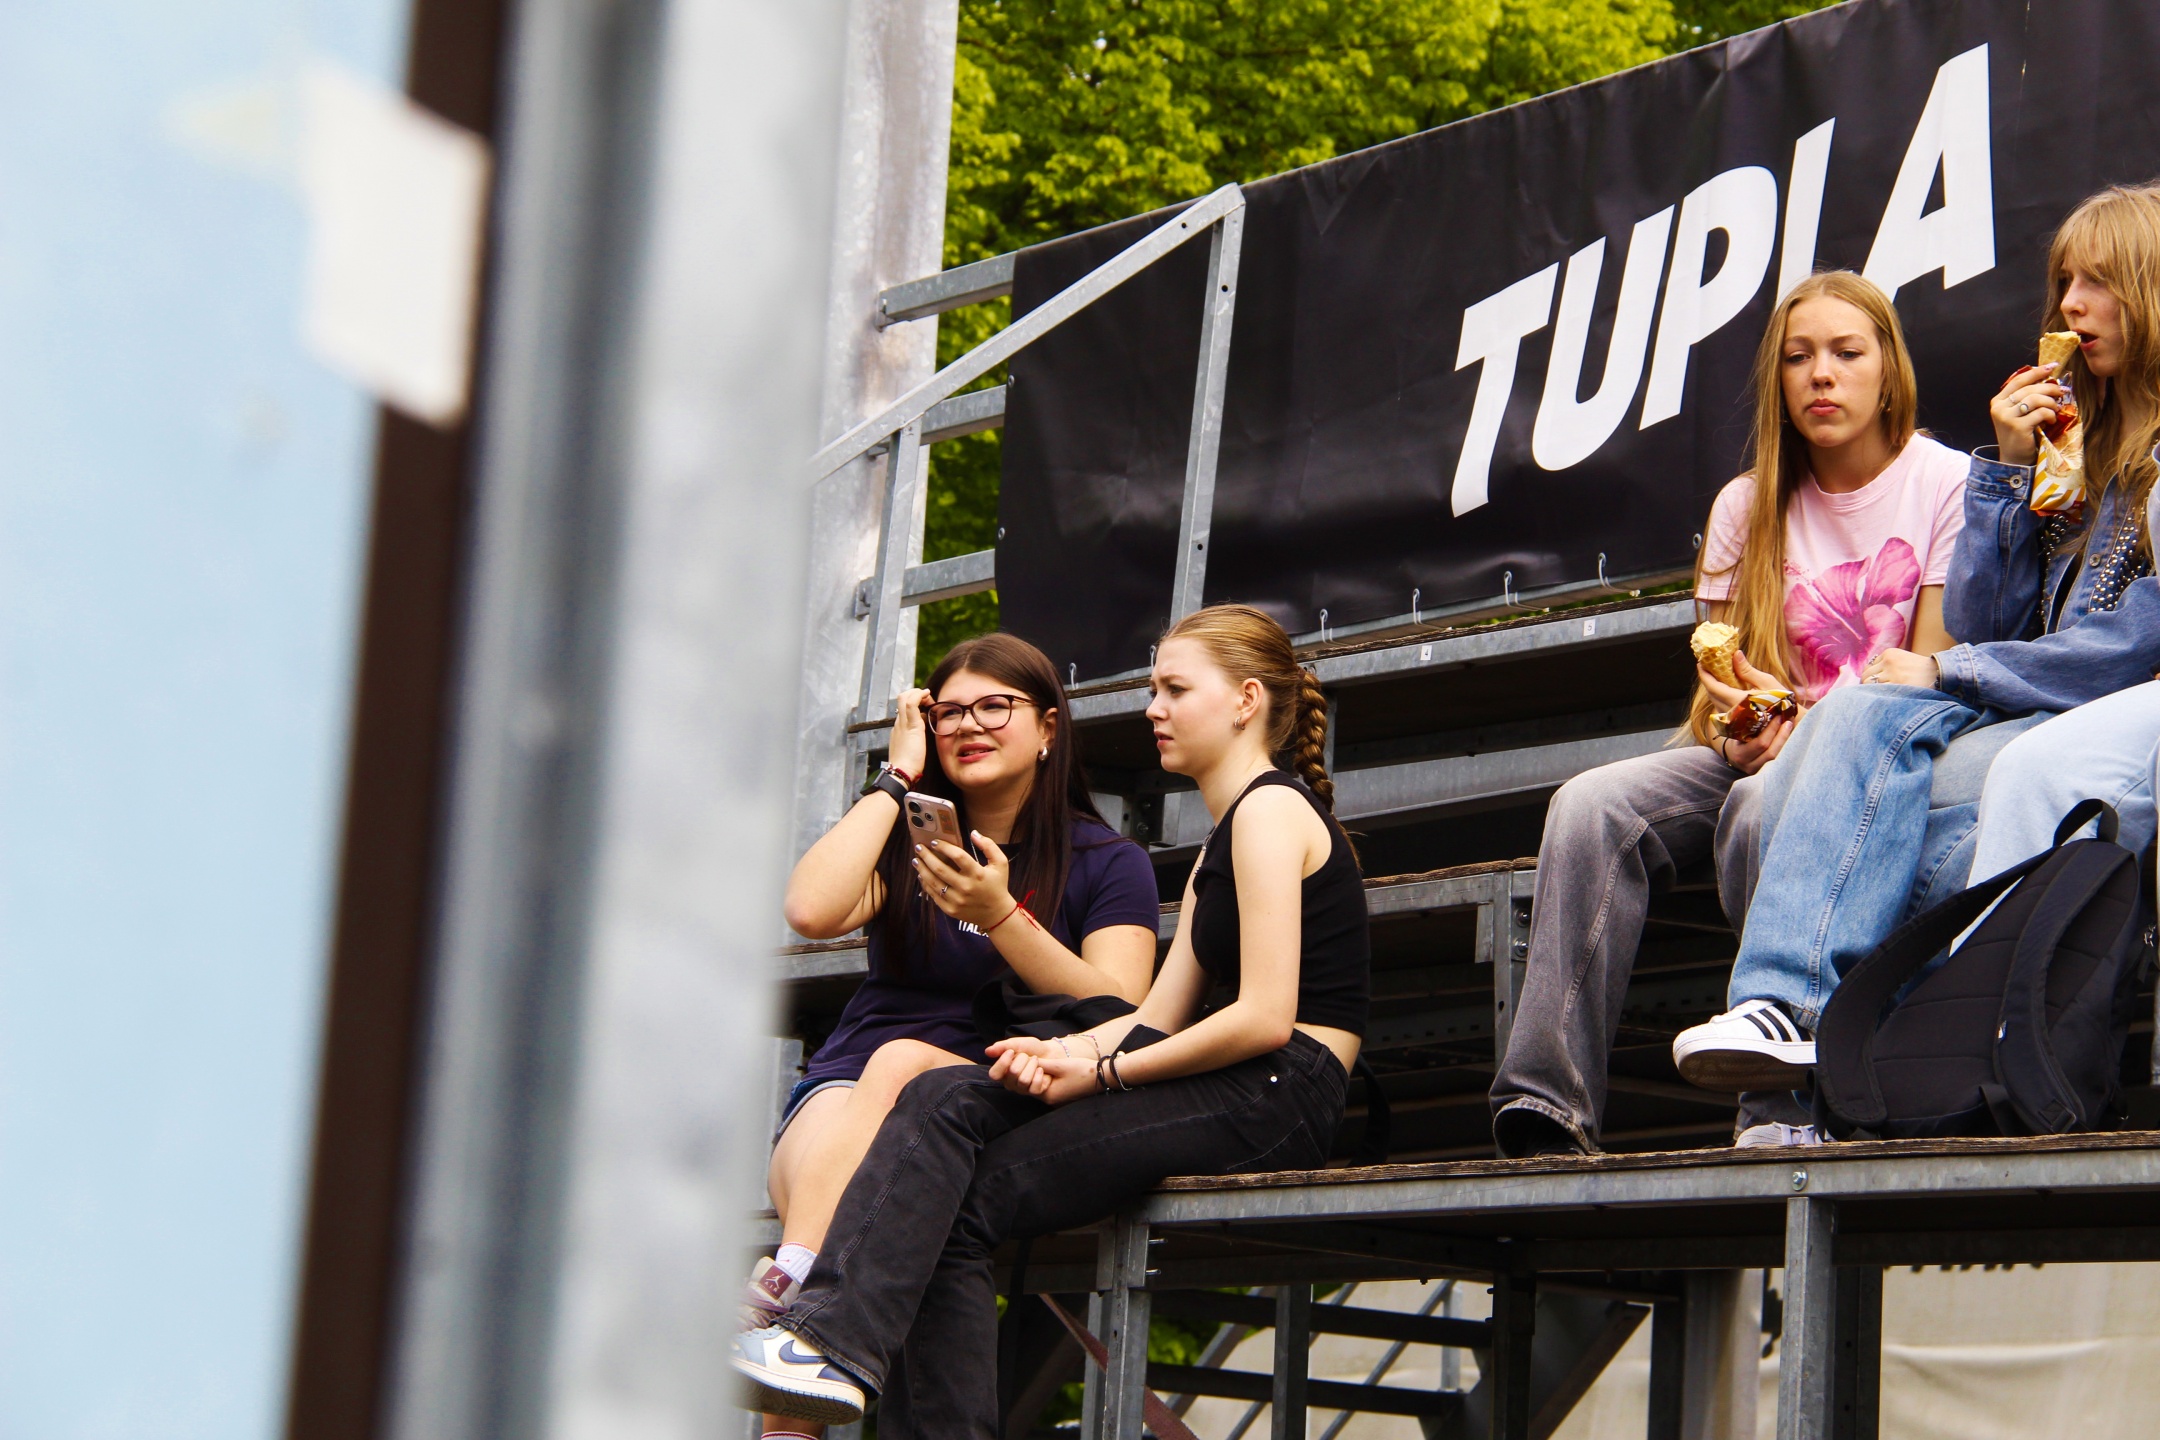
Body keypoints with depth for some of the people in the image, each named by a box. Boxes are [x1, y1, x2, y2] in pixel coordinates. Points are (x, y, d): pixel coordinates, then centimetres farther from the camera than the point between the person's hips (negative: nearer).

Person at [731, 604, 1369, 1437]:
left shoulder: (1271, 811, -5)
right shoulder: (1221, 847, 28)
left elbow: (1265, 1018, -16)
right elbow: (1159, 1017, 17)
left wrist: (1100, 1072, -11)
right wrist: (1060, 1053, -3)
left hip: (1278, 1099, -9)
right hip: (1239, 1099, 9)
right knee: (946, 1100, -9)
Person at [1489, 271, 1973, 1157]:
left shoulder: (1946, 486, -1)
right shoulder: (1750, 508, 12)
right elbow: (1719, 679, 9)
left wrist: (1804, 726, -22)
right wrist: (1735, 724, -15)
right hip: (1766, 752, 4)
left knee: (1764, 806, -38)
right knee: (1592, 806, -25)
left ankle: (1782, 1117, -41)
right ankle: (1545, 1105, -36)